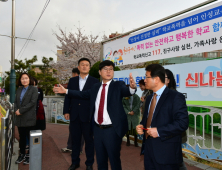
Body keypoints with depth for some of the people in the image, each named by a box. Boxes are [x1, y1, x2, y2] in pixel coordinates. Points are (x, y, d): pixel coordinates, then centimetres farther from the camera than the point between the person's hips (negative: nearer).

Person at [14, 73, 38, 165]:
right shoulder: (19, 89, 14)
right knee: (22, 137, 13)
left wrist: (21, 110, -14)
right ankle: (22, 154, 26)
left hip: (29, 118, -5)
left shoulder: (34, 89, -3)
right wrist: (16, 110, -8)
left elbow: (32, 102, -13)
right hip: (20, 118, 5)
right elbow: (15, 101, 12)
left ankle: (29, 155, 16)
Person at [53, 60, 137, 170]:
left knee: (114, 160, 6)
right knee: (100, 160, 19)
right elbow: (83, 94, 19)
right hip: (97, 129, 5)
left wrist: (132, 87, -47)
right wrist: (66, 91, 18)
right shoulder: (95, 87, 9)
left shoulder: (118, 85, -6)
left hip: (112, 130, -5)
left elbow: (127, 92, -24)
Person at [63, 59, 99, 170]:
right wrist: (66, 111, 1)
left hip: (88, 115, -3)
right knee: (75, 140, 13)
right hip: (74, 115, 3)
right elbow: (68, 96, 8)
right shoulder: (72, 80, 9)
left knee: (89, 140, 9)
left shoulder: (95, 81, -1)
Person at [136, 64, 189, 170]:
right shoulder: (149, 98, 14)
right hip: (148, 149, 7)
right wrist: (141, 126, 2)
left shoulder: (175, 97, -11)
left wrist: (159, 131, -20)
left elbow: (183, 123, -18)